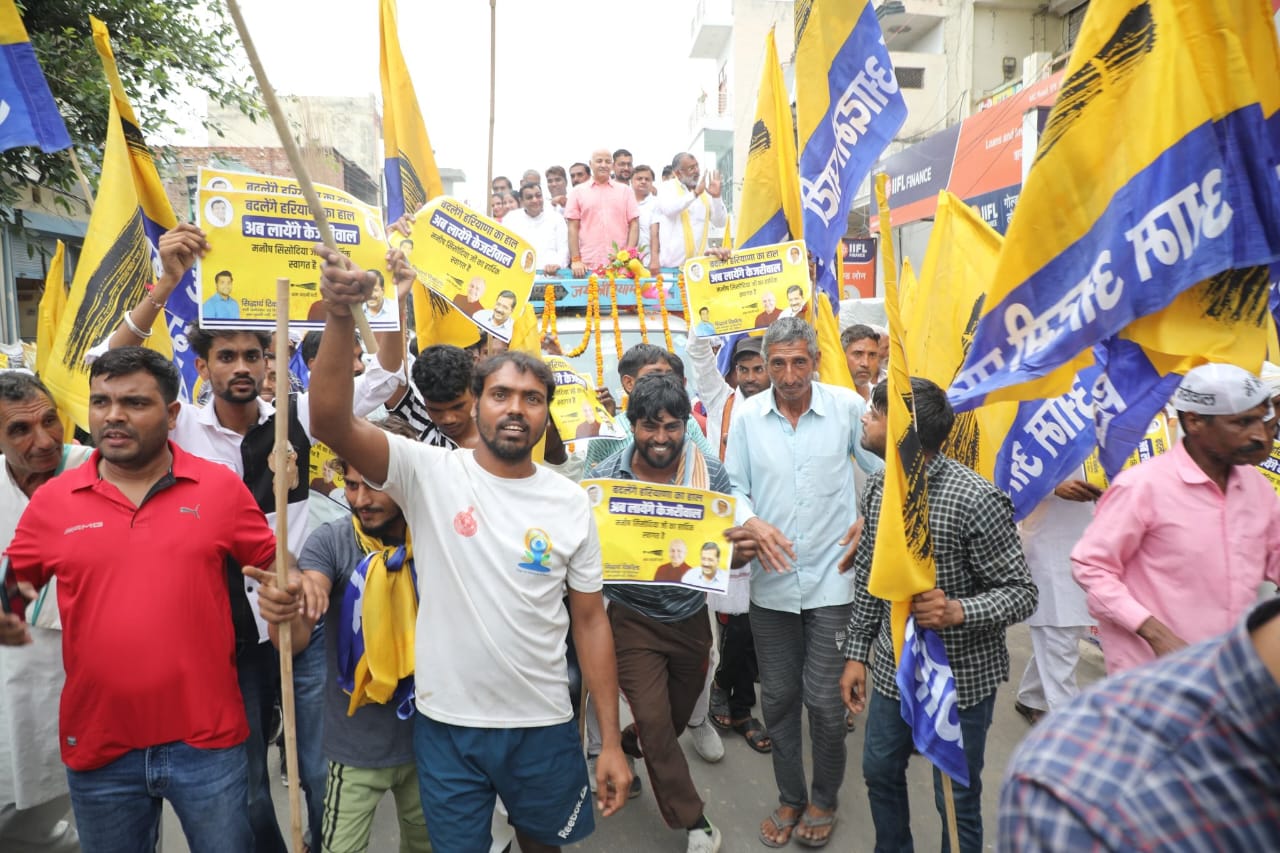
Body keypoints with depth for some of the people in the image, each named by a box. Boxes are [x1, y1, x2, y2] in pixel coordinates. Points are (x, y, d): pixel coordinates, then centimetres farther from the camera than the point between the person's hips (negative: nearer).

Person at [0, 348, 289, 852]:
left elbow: (276, 568, 2)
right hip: (98, 747, 2)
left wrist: (286, 589, -20)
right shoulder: (51, 500, -1)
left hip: (207, 741, -1)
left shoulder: (222, 487, -5)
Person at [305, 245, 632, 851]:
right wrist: (341, 318, -38)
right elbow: (330, 422, -25)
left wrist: (611, 741, -2)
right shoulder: (431, 473, -11)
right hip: (446, 722, -1)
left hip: (544, 724, 2)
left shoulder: (570, 502, -5)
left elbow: (590, 620, -1)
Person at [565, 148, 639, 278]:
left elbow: (634, 224, 8)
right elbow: (573, 227, 5)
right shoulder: (578, 191, 10)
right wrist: (575, 260, -4)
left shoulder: (625, 190, 12)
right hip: (587, 266, -1)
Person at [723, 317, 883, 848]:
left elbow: (885, 467, 6)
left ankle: (824, 800, 30)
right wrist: (751, 521, -14)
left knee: (824, 700, 4)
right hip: (771, 581, 2)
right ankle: (790, 798, 35)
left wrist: (868, 518, -5)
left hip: (830, 579, -2)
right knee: (778, 699, 13)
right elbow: (733, 485, 4)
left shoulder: (847, 406, -5)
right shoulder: (747, 415, -1)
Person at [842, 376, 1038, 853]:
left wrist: (958, 612, -36)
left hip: (961, 676, -6)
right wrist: (857, 653, 7)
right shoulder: (879, 487, -2)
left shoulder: (974, 499, -23)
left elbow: (1022, 593, -17)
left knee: (956, 799, 12)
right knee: (880, 773, 22)